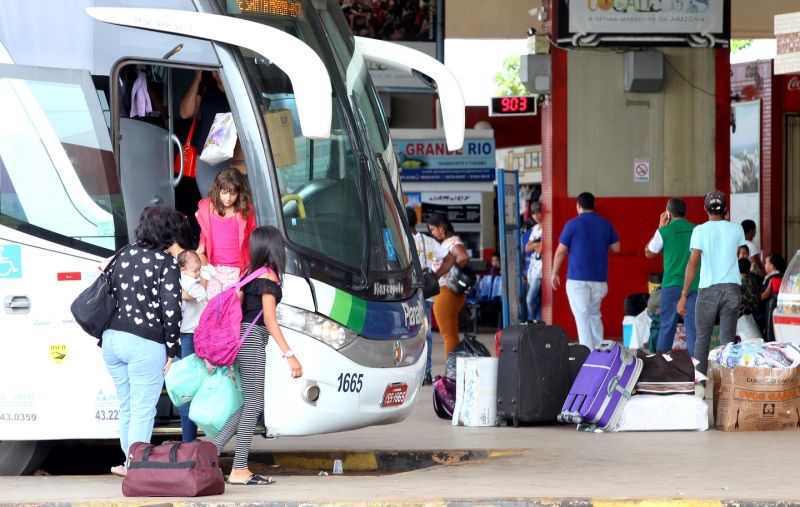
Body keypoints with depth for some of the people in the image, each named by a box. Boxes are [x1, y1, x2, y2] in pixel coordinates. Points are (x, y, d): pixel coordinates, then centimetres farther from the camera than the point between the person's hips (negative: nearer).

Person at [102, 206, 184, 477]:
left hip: (112, 338, 7)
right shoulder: (166, 264, -9)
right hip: (144, 343, -7)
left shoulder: (124, 254, 10)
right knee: (143, 410, 0)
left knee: (126, 407, 18)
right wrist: (172, 349, -5)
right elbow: (170, 310, -14)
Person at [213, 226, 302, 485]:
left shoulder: (251, 274, 14)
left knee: (248, 405, 13)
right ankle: (239, 470, -6)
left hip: (241, 338, 9)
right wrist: (289, 355, -18)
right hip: (253, 341, -9)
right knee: (253, 405, -5)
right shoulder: (268, 276, -10)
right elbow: (270, 320, -15)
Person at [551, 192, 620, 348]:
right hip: (600, 279, 4)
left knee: (582, 316, -4)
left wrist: (554, 273, 8)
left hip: (578, 279, -4)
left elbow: (560, 251, -3)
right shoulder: (606, 224, 6)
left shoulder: (572, 224, -5)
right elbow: (616, 248, 13)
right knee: (594, 315, 19)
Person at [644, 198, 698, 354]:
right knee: (693, 326, 1)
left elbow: (649, 253, 12)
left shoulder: (664, 231, -4)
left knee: (667, 325, 9)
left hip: (671, 285, -1)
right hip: (694, 285, 1)